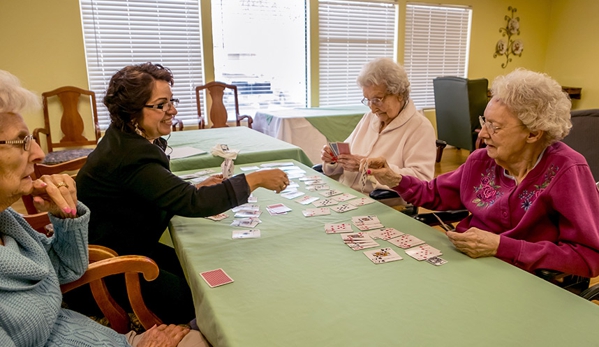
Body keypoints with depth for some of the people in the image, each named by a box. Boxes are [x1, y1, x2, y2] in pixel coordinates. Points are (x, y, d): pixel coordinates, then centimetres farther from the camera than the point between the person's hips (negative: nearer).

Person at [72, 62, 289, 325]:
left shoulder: (126, 138, 1)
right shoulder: (131, 156, -31)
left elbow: (166, 193, 10)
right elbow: (190, 203, -36)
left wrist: (197, 188, -7)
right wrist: (256, 180, -31)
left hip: (127, 245, 9)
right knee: (189, 299, -8)